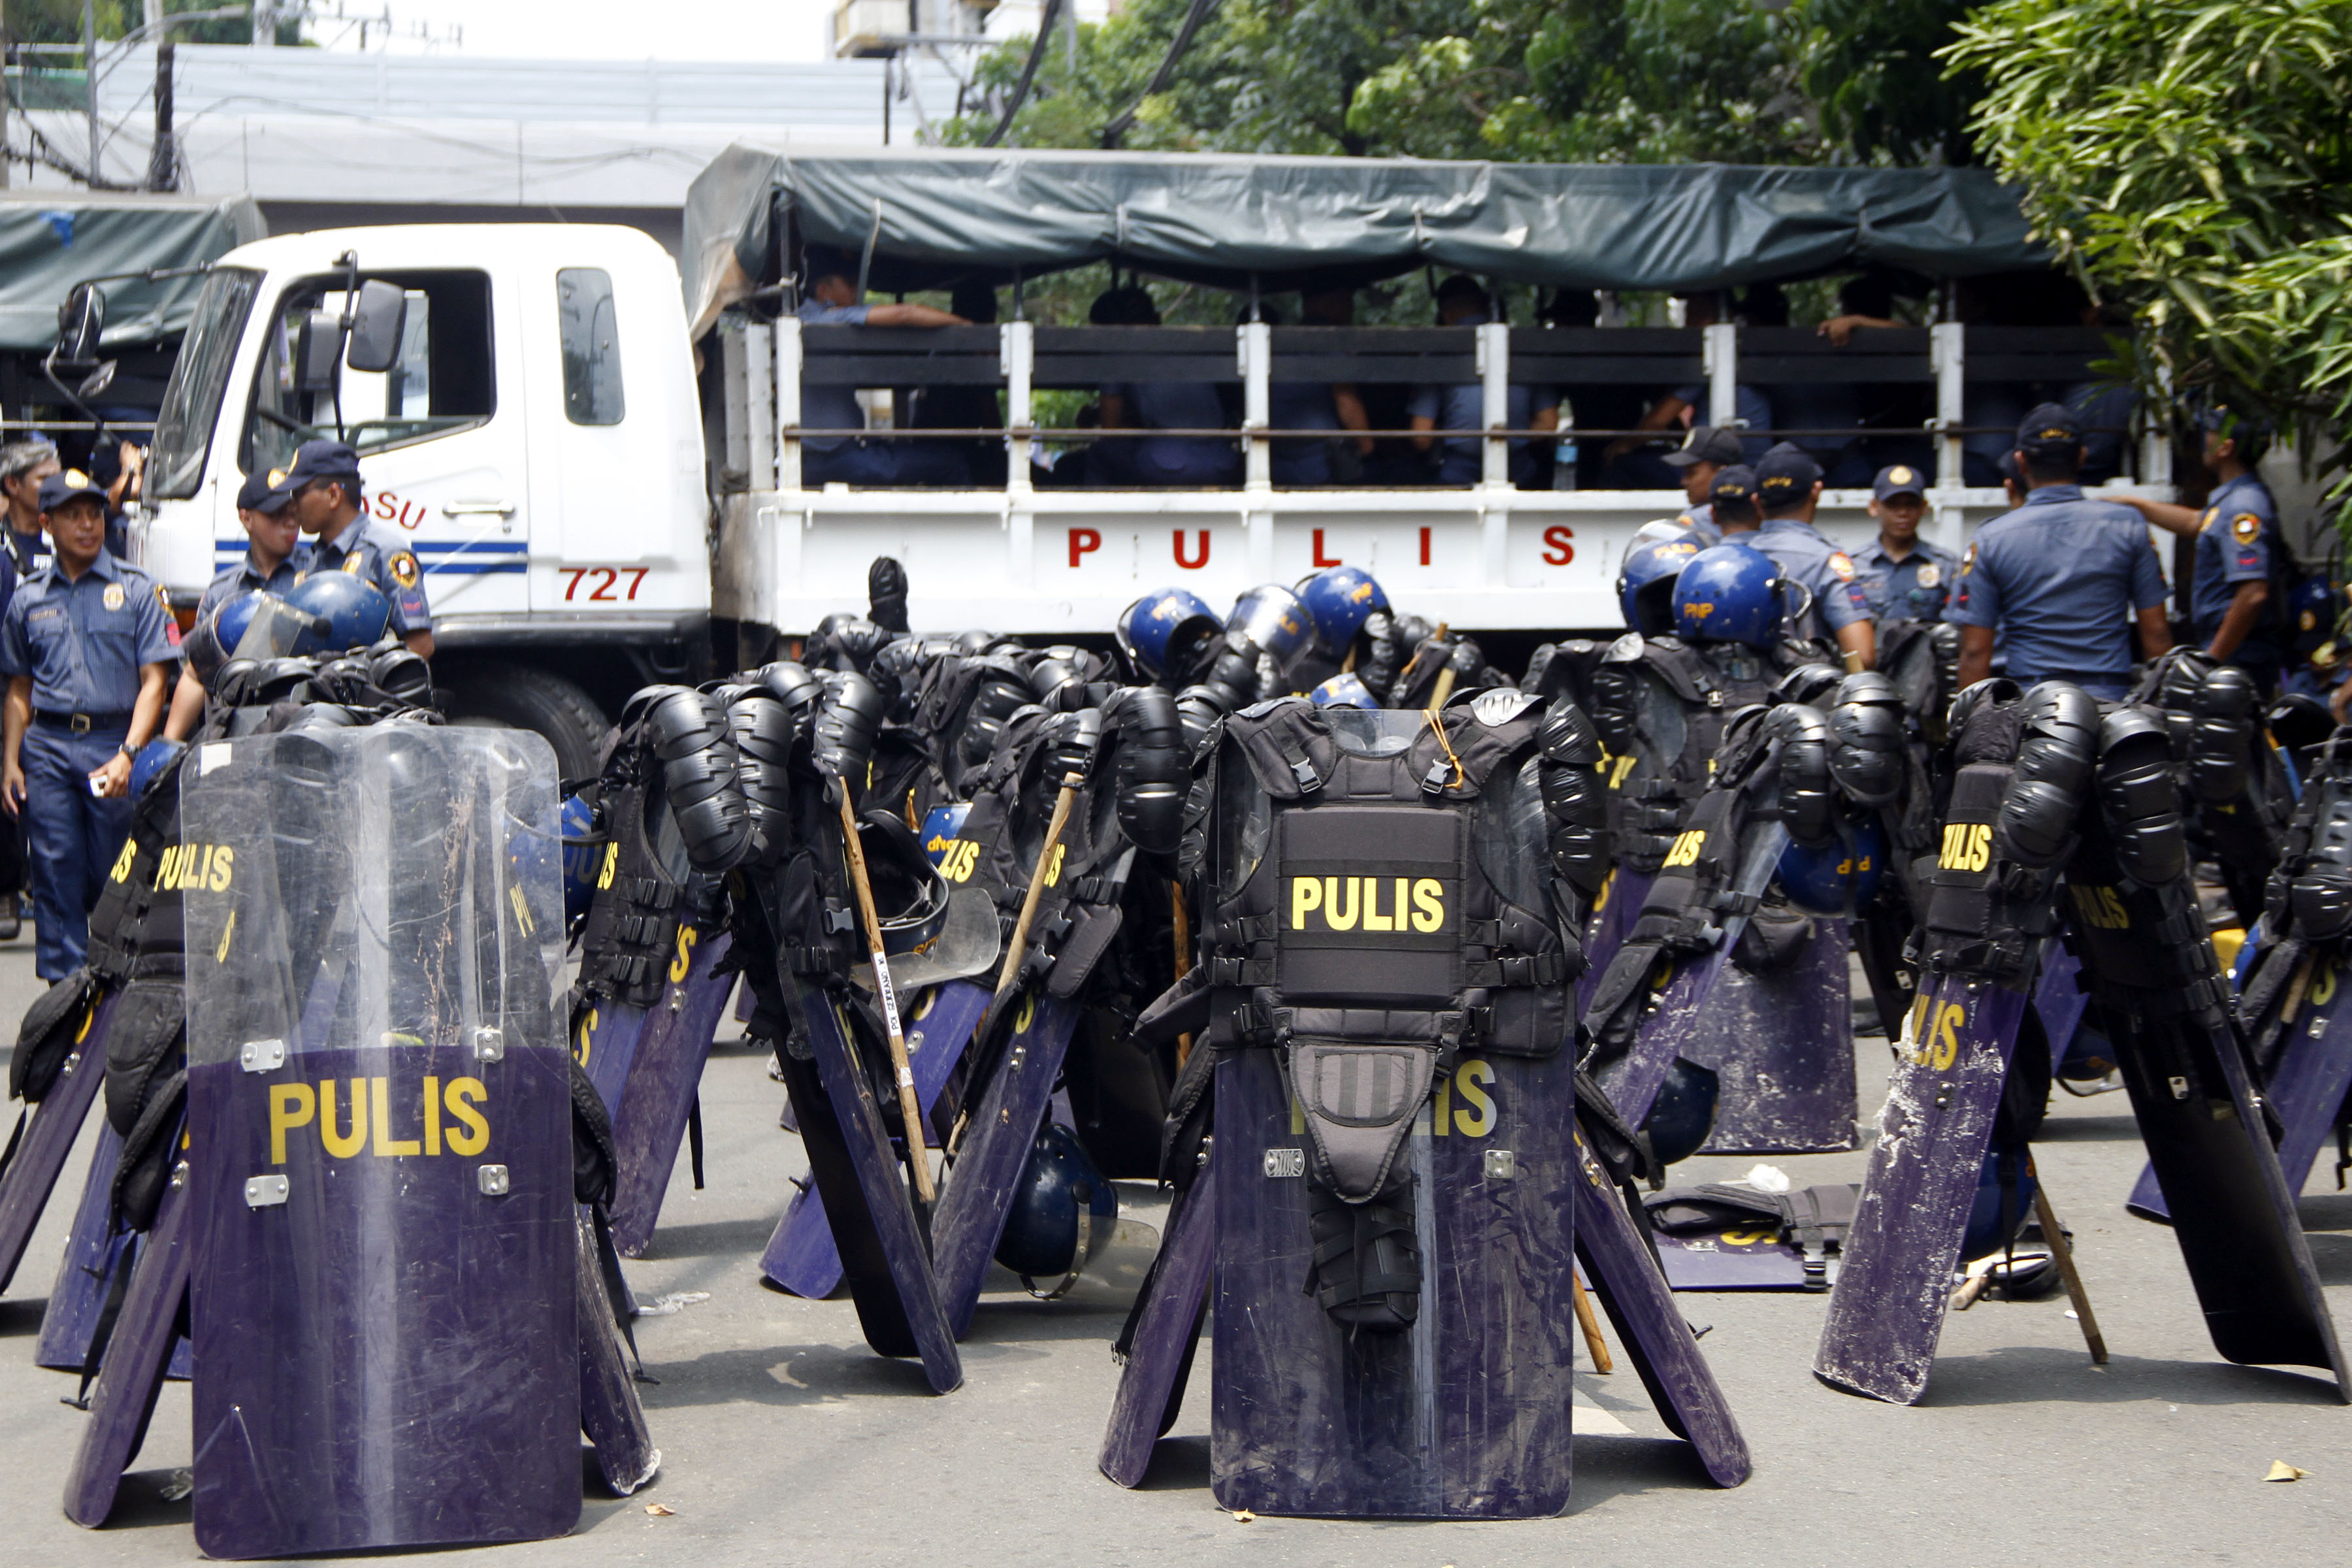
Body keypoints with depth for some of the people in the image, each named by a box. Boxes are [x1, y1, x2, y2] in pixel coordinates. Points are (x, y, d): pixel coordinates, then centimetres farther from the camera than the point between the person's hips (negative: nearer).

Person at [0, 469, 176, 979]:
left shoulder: (137, 590, 5)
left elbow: (153, 682, -1)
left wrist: (128, 755, -13)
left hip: (114, 744, -2)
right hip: (47, 749, 2)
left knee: (115, 880, -1)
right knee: (57, 874, -2)